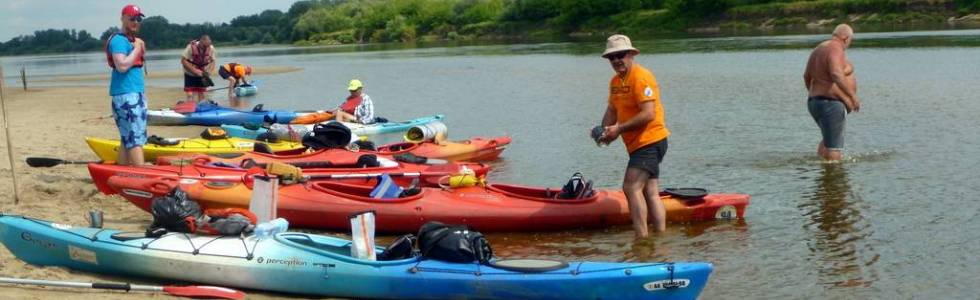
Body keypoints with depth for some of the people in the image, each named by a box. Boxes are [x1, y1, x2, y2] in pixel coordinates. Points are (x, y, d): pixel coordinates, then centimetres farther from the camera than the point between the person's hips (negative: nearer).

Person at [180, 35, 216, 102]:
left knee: (201, 94, 7)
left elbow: (212, 61, -1)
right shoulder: (191, 47, -23)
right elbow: (183, 60, -20)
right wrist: (195, 71, -27)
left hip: (202, 74, 3)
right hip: (190, 74, -3)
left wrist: (209, 72, -19)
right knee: (190, 95, -10)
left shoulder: (211, 48, -13)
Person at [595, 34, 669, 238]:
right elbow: (612, 110, 15)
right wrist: (606, 130, -6)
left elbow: (648, 114, -23)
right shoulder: (615, 81, 12)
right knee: (650, 191, 10)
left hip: (650, 141, -9)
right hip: (638, 144, 9)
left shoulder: (641, 77, -16)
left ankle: (642, 237, -16)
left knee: (631, 187, -17)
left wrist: (619, 129, -21)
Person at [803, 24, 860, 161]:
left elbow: (807, 76, 20)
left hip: (816, 103, 10)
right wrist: (853, 96, -27)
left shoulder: (820, 49, 13)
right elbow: (837, 76, -31)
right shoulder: (836, 50, -15)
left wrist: (813, 94, 34)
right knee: (834, 150, -9)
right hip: (831, 104, -10)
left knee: (829, 141, 25)